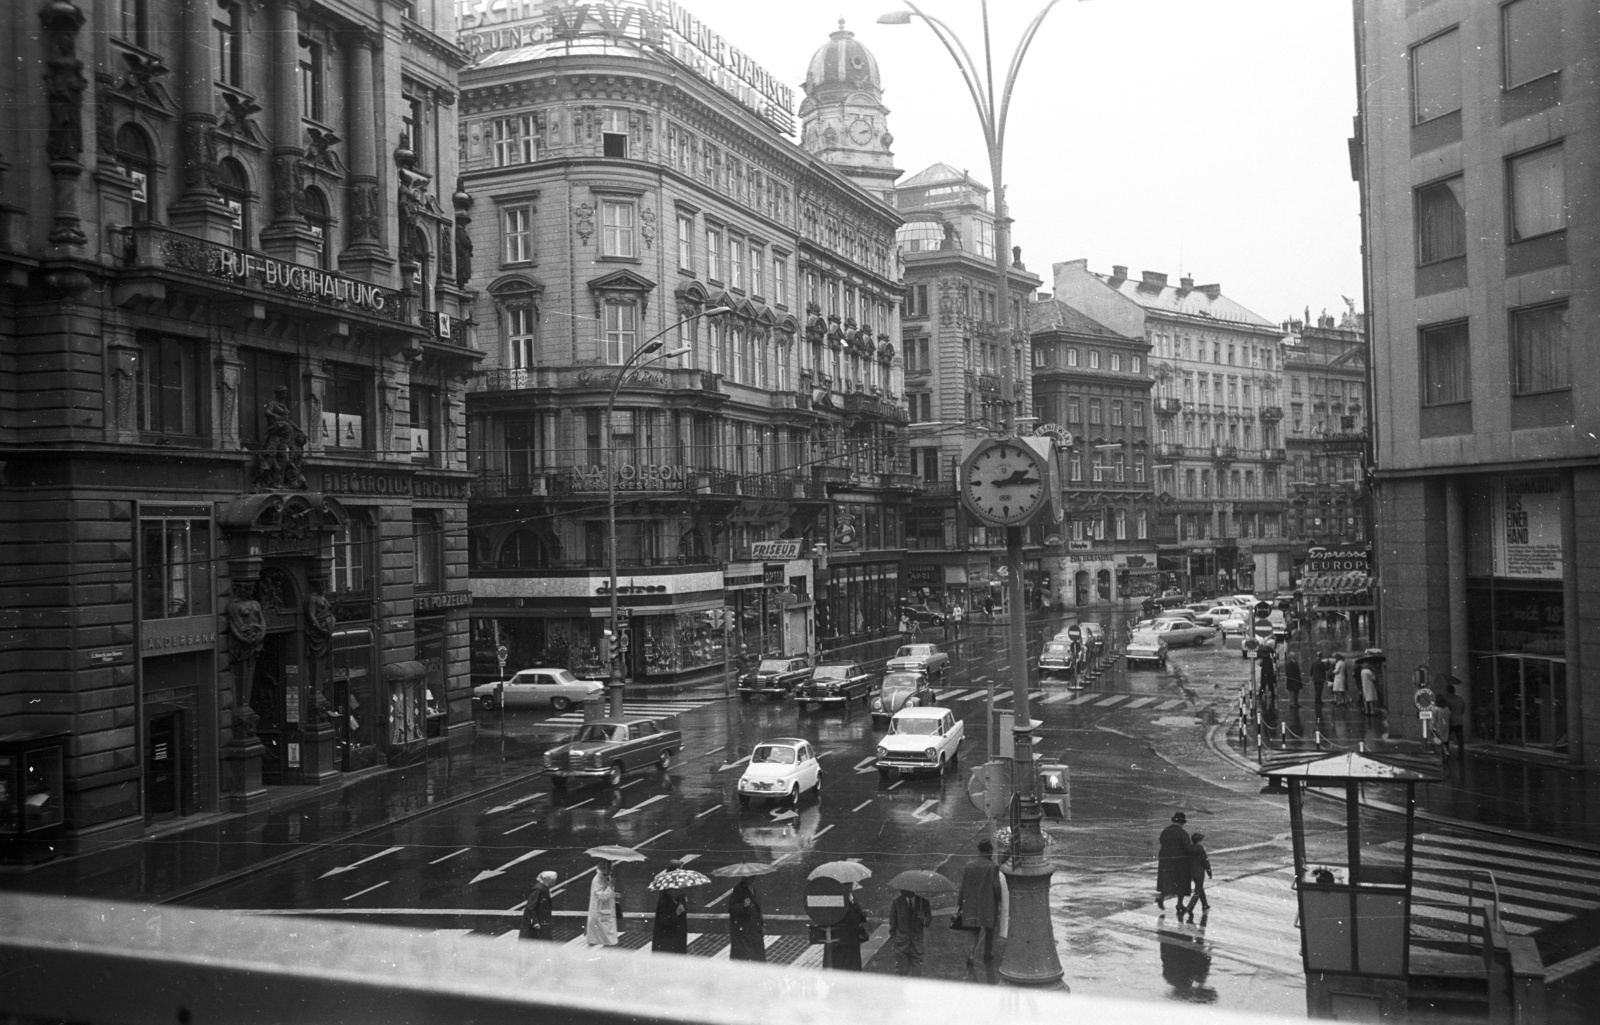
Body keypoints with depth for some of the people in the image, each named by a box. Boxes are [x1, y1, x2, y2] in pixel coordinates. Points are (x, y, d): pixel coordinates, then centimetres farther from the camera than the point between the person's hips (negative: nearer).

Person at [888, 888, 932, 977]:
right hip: (901, 943, -1)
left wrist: (923, 919, -18)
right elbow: (892, 922, 6)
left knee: (916, 972, 1)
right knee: (901, 971, -1)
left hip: (917, 942, 1)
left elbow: (929, 922, 3)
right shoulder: (897, 902, -1)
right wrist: (892, 938, 0)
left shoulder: (923, 902, 0)